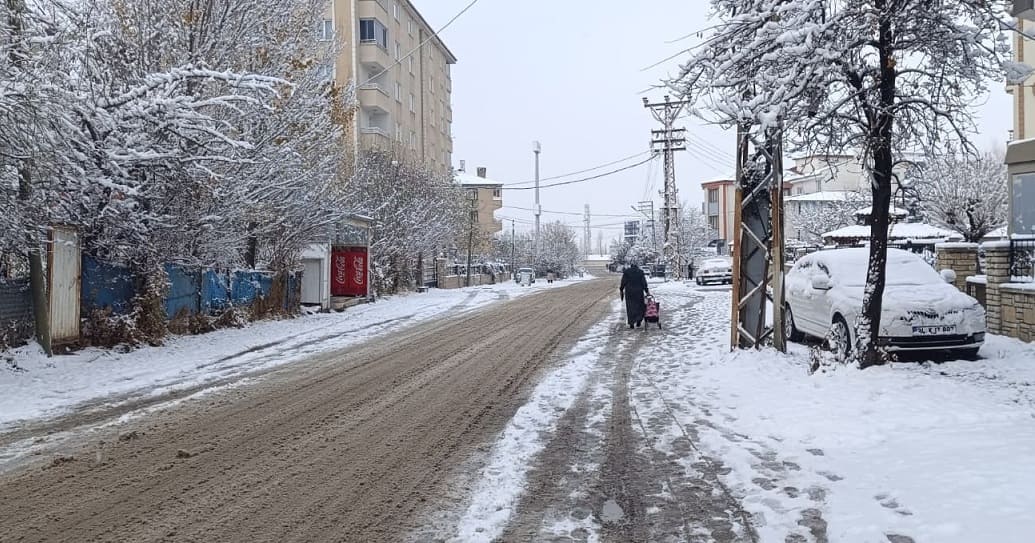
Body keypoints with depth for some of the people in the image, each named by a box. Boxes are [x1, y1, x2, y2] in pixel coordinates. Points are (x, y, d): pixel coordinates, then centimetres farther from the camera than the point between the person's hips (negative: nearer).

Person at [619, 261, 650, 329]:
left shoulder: (626, 272, -1)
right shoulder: (640, 272, 1)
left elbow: (623, 282, -1)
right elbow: (644, 283, 0)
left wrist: (621, 290, 8)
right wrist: (647, 291, 4)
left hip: (629, 292, 0)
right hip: (639, 292, 0)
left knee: (630, 308, 5)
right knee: (640, 306, 14)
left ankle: (631, 323, 2)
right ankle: (639, 320, -2)